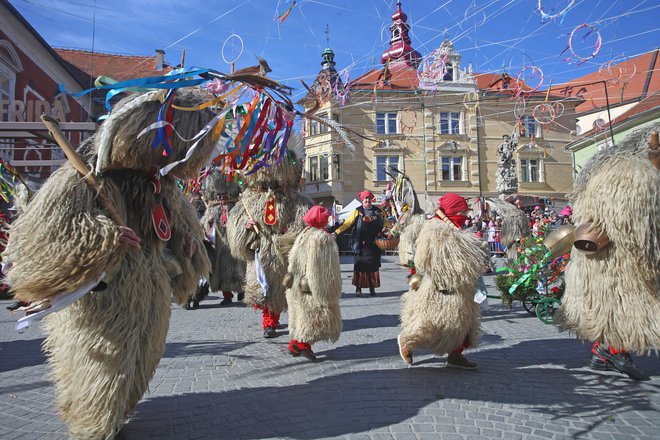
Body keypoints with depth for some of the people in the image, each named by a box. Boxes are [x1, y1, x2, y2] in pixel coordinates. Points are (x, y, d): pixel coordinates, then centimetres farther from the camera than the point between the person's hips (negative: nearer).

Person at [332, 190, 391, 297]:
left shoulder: (378, 211, 11)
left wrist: (385, 227, 0)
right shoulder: (357, 212, 3)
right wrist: (336, 232, -13)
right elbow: (346, 224, -2)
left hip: (374, 244, 2)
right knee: (360, 265, 0)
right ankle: (358, 288, 10)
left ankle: (372, 287, 18)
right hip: (361, 244, -2)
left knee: (373, 266, 6)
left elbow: (386, 222, 23)